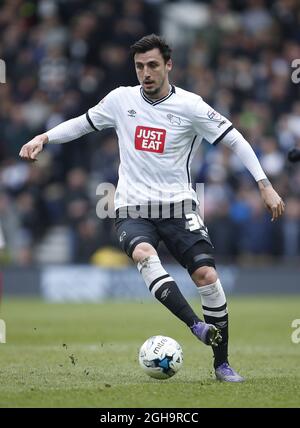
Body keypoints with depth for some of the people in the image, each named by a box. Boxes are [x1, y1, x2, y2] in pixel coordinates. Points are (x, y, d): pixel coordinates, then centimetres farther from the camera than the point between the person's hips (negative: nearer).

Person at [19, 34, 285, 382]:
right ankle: (196, 325, -43)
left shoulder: (189, 106, -3)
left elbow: (234, 140, 1)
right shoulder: (121, 99, 5)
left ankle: (221, 363, -3)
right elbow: (82, 123, 20)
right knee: (144, 254, -33)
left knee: (206, 275, -17)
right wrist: (43, 138, 6)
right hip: (132, 208, 1)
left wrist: (265, 185, -4)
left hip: (178, 205, -1)